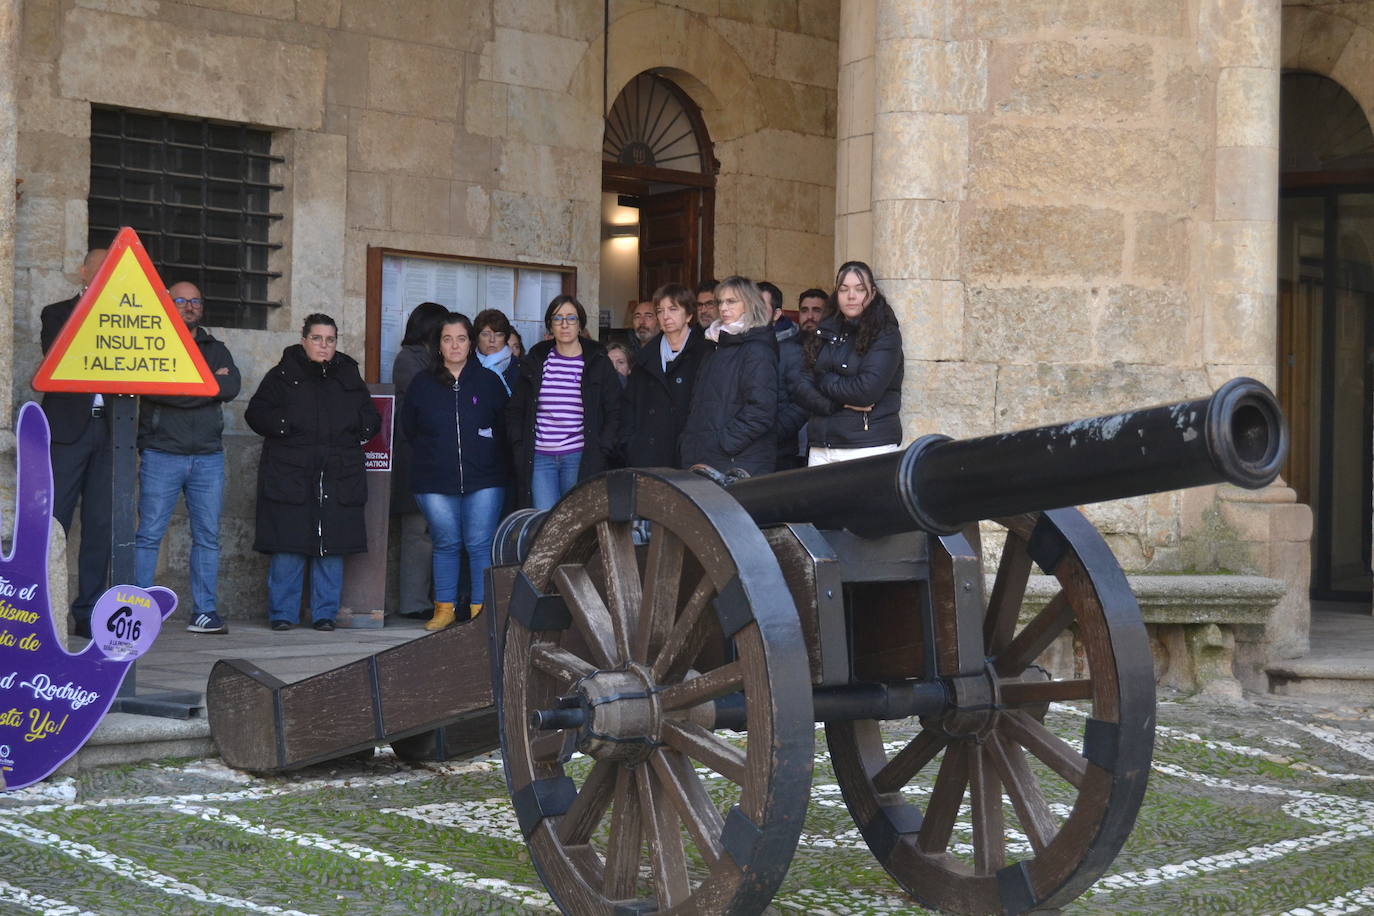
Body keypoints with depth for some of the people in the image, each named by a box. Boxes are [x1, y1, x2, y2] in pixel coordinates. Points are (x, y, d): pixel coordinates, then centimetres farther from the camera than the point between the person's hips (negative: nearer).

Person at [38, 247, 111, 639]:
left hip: (108, 430, 3)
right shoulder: (58, 314, 9)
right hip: (67, 429, -3)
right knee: (52, 523, -3)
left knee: (101, 526, 2)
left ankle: (89, 613, 6)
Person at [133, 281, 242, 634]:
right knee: (149, 535, -5)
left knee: (207, 536, 2)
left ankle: (205, 611, 7)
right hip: (161, 455, -3)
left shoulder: (216, 350, 16)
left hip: (208, 457, 4)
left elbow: (232, 387, -3)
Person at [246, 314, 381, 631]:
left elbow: (372, 420, 19)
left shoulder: (349, 378, 15)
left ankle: (325, 613, 11)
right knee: (287, 547, -4)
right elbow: (256, 414, 2)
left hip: (338, 479, 3)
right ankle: (282, 613, 6)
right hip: (290, 476, -2)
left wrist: (355, 427, -3)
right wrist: (285, 423, -15)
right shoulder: (283, 376, 6)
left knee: (332, 546, 2)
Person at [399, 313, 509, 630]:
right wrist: (436, 452, 11)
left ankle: (481, 609, 2)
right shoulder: (423, 384, 9)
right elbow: (409, 428, 16)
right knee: (446, 544, 4)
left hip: (484, 481, -1)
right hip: (435, 482, 1)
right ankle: (444, 608, 12)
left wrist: (484, 453, 8)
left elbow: (506, 426, 12)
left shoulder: (489, 381, 6)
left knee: (480, 544, -5)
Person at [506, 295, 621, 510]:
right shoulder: (535, 361, 12)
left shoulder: (597, 363, 5)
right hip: (539, 458, 2)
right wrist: (519, 448, 5)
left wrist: (601, 453, -4)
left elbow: (614, 413, 5)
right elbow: (514, 410, 17)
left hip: (579, 459, -2)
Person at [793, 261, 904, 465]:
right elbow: (800, 387, 6)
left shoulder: (885, 335, -2)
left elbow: (868, 389, -14)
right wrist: (837, 404, -10)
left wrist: (825, 381, 0)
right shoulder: (824, 333, 14)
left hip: (870, 448, -5)